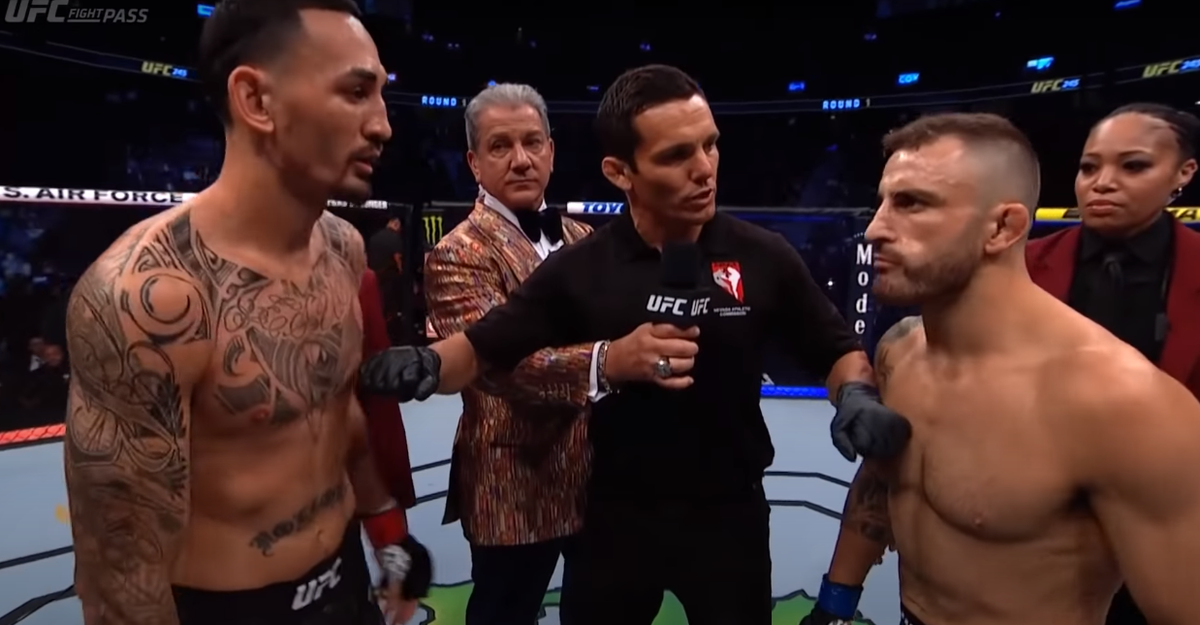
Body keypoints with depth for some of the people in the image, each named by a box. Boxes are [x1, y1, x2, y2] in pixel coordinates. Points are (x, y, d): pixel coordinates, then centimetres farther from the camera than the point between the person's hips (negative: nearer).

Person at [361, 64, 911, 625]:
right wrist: (427, 365, -29)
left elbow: (838, 351, -1)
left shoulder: (765, 257, -11)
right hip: (617, 514, 1)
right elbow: (481, 350, -8)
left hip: (729, 513, 0)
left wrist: (856, 399, -21)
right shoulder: (578, 269, -11)